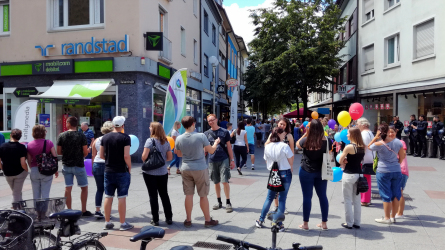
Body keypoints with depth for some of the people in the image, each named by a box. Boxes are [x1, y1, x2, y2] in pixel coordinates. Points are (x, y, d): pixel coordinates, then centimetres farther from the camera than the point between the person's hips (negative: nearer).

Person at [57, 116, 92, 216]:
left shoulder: (61, 136, -2)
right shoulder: (81, 136, -9)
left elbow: (58, 152, 1)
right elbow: (85, 152, -9)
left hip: (66, 165, 3)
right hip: (78, 165, -3)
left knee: (68, 188, 9)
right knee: (84, 187, 9)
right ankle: (84, 211, 11)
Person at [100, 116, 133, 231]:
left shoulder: (105, 137, 4)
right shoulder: (125, 138, -11)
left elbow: (101, 155, 6)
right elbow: (126, 156, -17)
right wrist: (129, 168, -4)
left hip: (108, 171, 5)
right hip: (122, 172, -4)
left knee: (108, 197, 11)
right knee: (122, 197, 2)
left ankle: (107, 222, 19)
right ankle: (123, 223, 9)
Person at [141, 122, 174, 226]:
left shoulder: (150, 140, -12)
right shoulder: (166, 142, 3)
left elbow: (144, 156, -18)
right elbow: (170, 157, 6)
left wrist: (144, 161, 2)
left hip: (150, 172, -4)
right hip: (163, 172, 4)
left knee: (153, 196, 5)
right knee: (164, 195, 14)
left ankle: (155, 220, 10)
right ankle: (169, 218, 18)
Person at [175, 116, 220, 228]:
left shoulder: (179, 139, -3)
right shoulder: (201, 136, -14)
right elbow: (211, 151, -5)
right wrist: (216, 143, 15)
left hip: (186, 169, 3)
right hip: (200, 169, -3)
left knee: (188, 195, 11)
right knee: (203, 195, 7)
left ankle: (188, 220, 20)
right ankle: (208, 220, 18)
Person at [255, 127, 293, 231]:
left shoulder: (267, 147, 0)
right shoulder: (284, 146, -14)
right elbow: (291, 161, -7)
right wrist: (290, 169, 9)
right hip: (285, 173, -4)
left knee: (269, 197, 15)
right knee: (282, 198, 5)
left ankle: (260, 220, 20)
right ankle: (279, 224, 8)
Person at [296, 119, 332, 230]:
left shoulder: (306, 141, -15)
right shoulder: (327, 142, -9)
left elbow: (297, 144, 7)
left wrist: (306, 133, 5)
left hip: (306, 172, -2)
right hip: (321, 172, 2)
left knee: (307, 197, 5)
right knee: (323, 196, 13)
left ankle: (305, 224, 15)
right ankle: (324, 223, 23)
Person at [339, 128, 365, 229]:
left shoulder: (349, 147, -16)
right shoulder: (362, 147, 3)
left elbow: (340, 160, -11)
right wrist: (350, 160, 3)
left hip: (349, 175, -6)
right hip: (358, 174, 7)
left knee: (348, 200, 5)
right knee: (357, 200, 14)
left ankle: (349, 223, 11)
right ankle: (357, 222, 21)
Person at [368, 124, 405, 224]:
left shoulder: (378, 144, -14)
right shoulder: (397, 142, -2)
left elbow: (368, 147, 6)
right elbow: (402, 157, 5)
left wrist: (376, 137, -3)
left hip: (383, 172, -4)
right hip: (397, 171, 4)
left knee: (386, 195, 4)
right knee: (396, 195, 12)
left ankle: (387, 218, 11)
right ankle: (393, 216, 22)